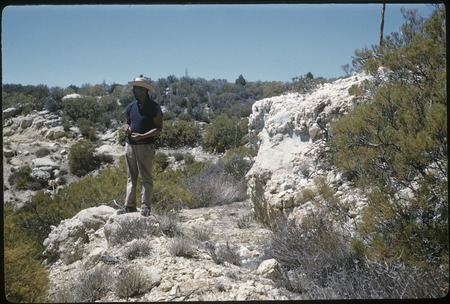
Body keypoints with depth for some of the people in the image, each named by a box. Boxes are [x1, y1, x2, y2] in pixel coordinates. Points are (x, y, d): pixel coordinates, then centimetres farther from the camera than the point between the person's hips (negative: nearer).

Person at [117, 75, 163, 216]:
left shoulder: (154, 107, -7)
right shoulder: (131, 106, 11)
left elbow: (159, 128, -9)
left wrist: (142, 136, -19)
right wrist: (126, 127, -2)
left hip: (145, 146, -6)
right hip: (130, 145, 6)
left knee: (146, 178, -1)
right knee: (131, 177, 11)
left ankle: (146, 206, 4)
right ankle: (129, 205, 16)